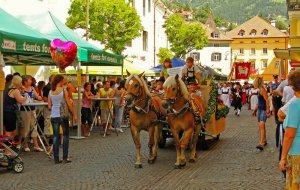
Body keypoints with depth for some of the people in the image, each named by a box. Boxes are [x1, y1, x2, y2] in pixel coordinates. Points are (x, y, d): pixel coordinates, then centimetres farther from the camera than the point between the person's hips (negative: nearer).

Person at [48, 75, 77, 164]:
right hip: (63, 116, -4)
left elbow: (49, 107, 6)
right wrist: (74, 114, 2)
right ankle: (65, 157, 6)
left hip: (53, 116, 4)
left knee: (55, 136, 7)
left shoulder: (50, 92, 4)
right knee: (65, 135, 7)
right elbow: (69, 104, -6)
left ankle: (56, 158, 8)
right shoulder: (64, 91, -7)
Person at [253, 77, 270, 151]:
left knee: (262, 126, -19)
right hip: (260, 109, 10)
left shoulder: (262, 89, -14)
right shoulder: (259, 90, 14)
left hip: (264, 110, -10)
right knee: (261, 126, 13)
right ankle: (264, 141, 24)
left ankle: (261, 144, -28)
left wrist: (267, 111, -22)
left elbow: (267, 101, -19)